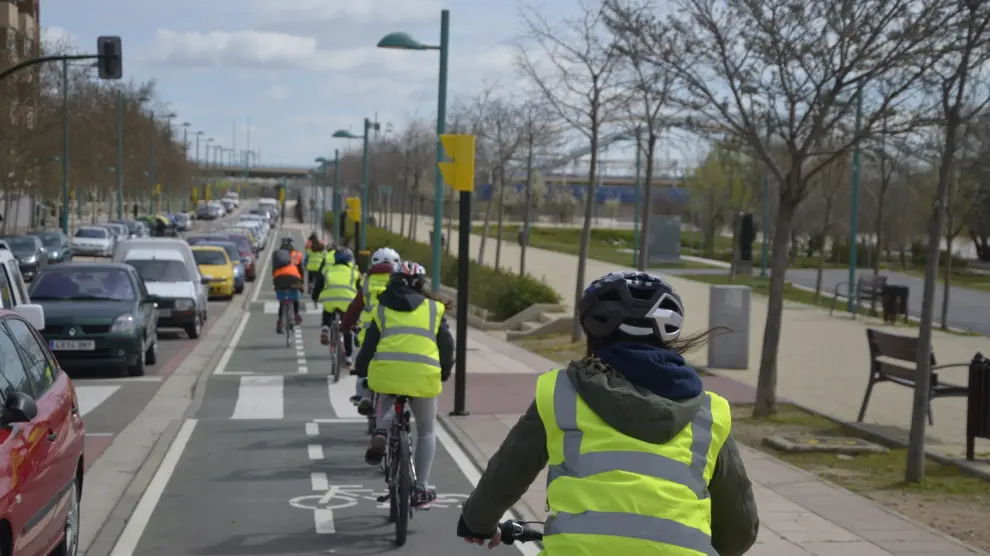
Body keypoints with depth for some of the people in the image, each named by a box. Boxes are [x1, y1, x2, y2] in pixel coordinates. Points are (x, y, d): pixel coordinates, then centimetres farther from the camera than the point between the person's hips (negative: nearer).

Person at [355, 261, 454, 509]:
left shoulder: (381, 309, 16)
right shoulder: (434, 308, 15)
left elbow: (369, 345, 14)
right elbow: (447, 344, 13)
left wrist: (361, 369, 30)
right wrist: (445, 371, 28)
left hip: (386, 369, 1)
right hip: (423, 374, -1)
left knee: (387, 400, 36)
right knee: (426, 431, 16)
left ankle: (380, 435, 7)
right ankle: (421, 489, 13)